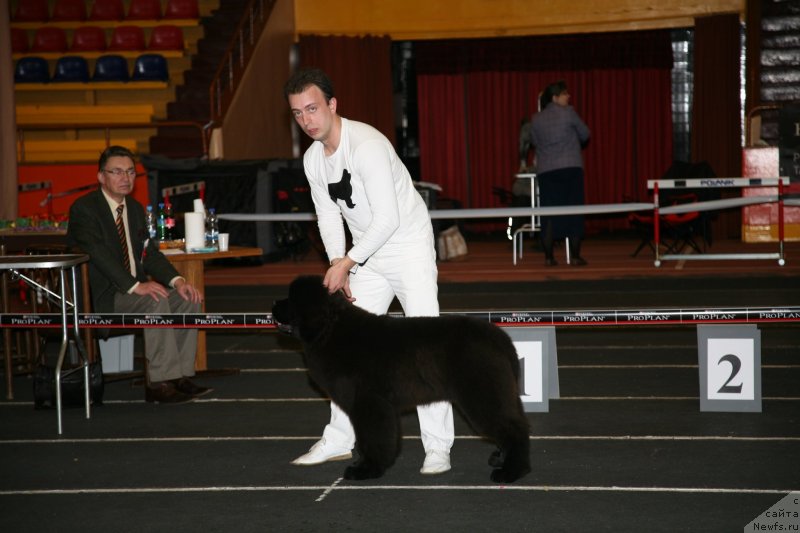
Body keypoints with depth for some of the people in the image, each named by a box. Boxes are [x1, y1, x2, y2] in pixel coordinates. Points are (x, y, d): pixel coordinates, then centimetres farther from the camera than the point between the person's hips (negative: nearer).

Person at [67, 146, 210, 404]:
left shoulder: (135, 208, 14)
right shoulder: (84, 208, -11)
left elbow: (149, 252, 12)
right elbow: (98, 254, -22)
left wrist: (176, 280, -7)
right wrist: (134, 286, -31)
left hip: (133, 290, 8)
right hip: (100, 297, -8)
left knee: (188, 298, -11)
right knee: (157, 301, -31)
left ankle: (180, 376, -12)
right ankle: (160, 382, -29)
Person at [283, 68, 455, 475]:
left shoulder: (366, 145, -25)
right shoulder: (313, 159, 1)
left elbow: (387, 219, -28)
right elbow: (329, 217, 7)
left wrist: (347, 262, -23)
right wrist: (338, 267, -6)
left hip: (410, 248, -8)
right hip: (368, 256, 8)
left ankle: (437, 448, -8)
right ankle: (338, 441, 19)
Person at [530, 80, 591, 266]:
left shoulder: (536, 119, 7)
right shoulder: (568, 112, -4)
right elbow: (584, 135, 5)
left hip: (546, 171, 3)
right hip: (571, 167, -3)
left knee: (549, 214, 4)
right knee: (574, 213, 2)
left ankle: (549, 257, 2)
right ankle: (575, 256, 2)